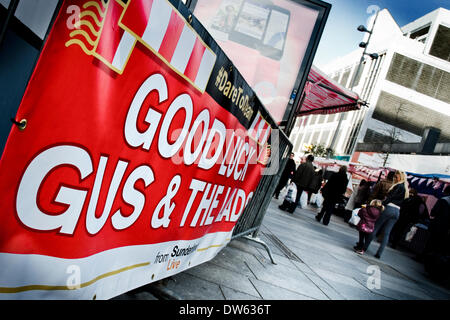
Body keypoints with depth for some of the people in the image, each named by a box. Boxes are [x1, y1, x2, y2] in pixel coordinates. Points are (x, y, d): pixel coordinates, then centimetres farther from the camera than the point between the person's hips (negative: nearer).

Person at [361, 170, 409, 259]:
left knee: (375, 228, 1)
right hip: (397, 211, 8)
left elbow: (390, 197, -13)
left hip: (389, 208, -7)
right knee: (386, 233, 7)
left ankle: (364, 247, 5)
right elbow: (401, 201, 16)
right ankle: (379, 253, 6)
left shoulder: (399, 186, -7)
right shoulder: (405, 189, 18)